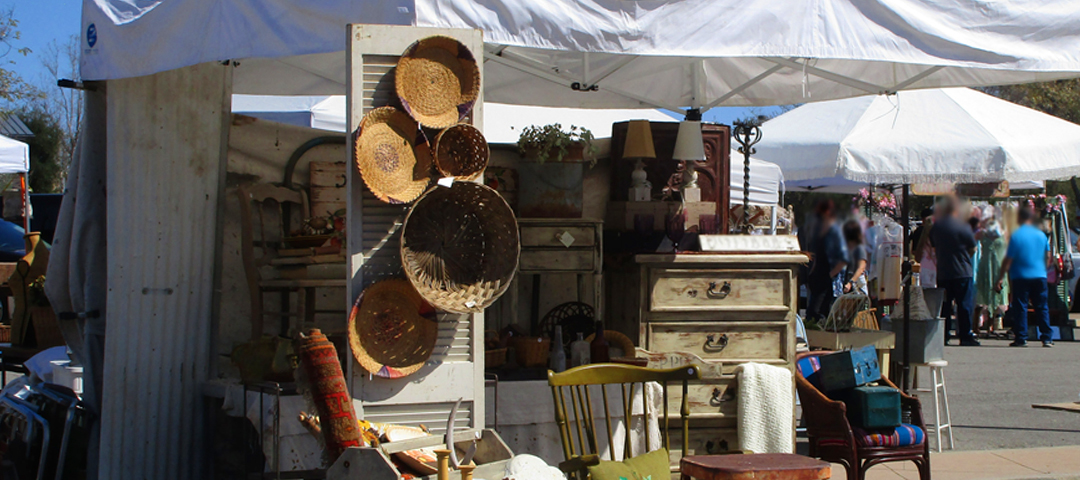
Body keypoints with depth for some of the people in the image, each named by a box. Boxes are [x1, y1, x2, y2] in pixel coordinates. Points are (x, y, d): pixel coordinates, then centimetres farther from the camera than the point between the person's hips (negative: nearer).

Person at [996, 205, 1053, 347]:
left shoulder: (1016, 236, -10)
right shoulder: (1041, 235, 5)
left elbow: (1008, 260, -10)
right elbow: (1048, 257, 14)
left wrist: (1000, 277, -4)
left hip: (1021, 277, -4)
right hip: (1039, 276, 4)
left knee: (1020, 307, 1)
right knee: (1042, 307, 8)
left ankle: (1021, 338, -1)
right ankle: (1046, 338, 6)